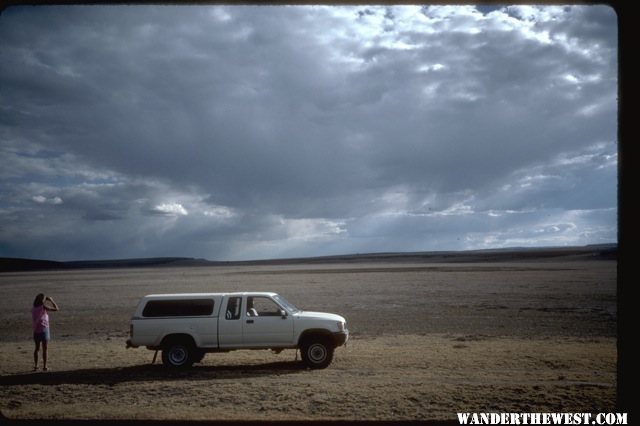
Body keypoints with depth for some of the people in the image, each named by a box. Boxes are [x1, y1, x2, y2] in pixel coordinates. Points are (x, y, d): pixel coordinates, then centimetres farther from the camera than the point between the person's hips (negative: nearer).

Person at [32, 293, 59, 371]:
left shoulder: (33, 309, 6)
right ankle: (44, 366, 3)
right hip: (44, 330, -5)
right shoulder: (43, 307, -11)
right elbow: (56, 309, -11)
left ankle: (35, 366, 18)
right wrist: (51, 300, 1)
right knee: (45, 349, 3)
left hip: (36, 331, 5)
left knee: (37, 349, 17)